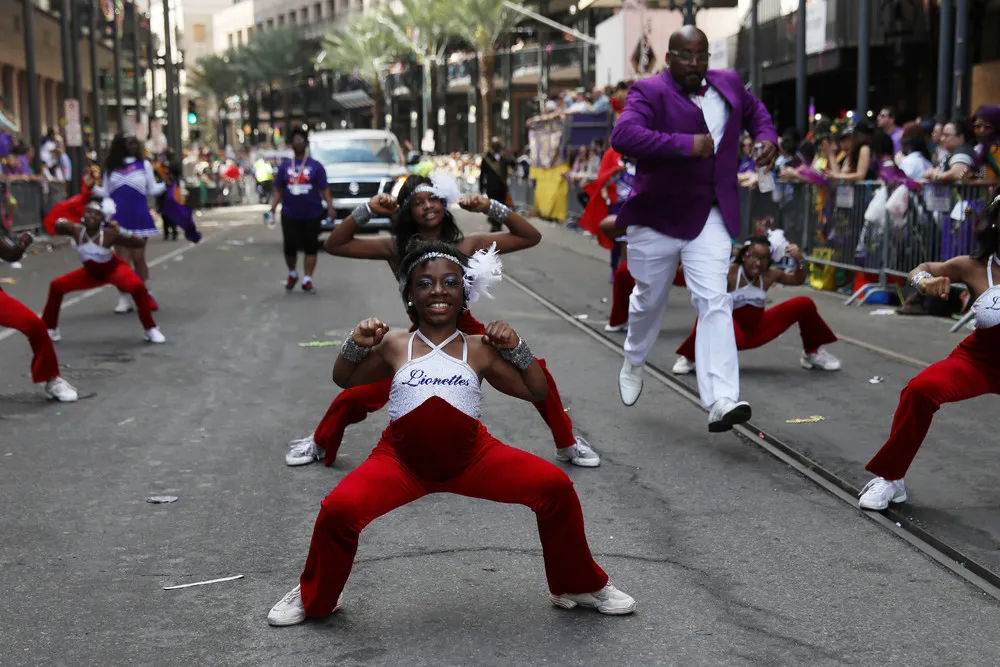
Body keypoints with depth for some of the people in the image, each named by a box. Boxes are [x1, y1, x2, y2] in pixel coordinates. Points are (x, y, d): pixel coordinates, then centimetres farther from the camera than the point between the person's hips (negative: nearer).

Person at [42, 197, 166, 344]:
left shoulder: (109, 234, -31)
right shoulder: (76, 230, -20)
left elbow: (140, 243, -30)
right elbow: (57, 228, 0)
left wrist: (121, 231, -44)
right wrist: (61, 224, -24)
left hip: (114, 269, -5)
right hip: (91, 272, 5)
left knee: (137, 286, -33)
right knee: (56, 286, 0)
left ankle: (150, 329, -15)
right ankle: (49, 328, 20)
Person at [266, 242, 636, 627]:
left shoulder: (479, 350, 5)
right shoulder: (395, 345, 5)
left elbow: (537, 392, 10)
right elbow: (344, 379, 17)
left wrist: (516, 348, -5)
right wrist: (356, 345, -3)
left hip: (472, 458, 1)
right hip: (402, 461, 0)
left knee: (555, 486, -16)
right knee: (340, 509, -26)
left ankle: (578, 586, 11)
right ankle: (313, 598, 8)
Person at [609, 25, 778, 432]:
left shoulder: (728, 84, 7)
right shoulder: (650, 92, -12)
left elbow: (754, 110, 29)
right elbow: (623, 135, -30)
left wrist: (767, 137, 7)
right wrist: (686, 144, -34)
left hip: (710, 219, 3)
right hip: (658, 216, -3)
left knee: (714, 302, -11)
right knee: (650, 301, 15)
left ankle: (721, 401, -18)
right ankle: (633, 363, 45)